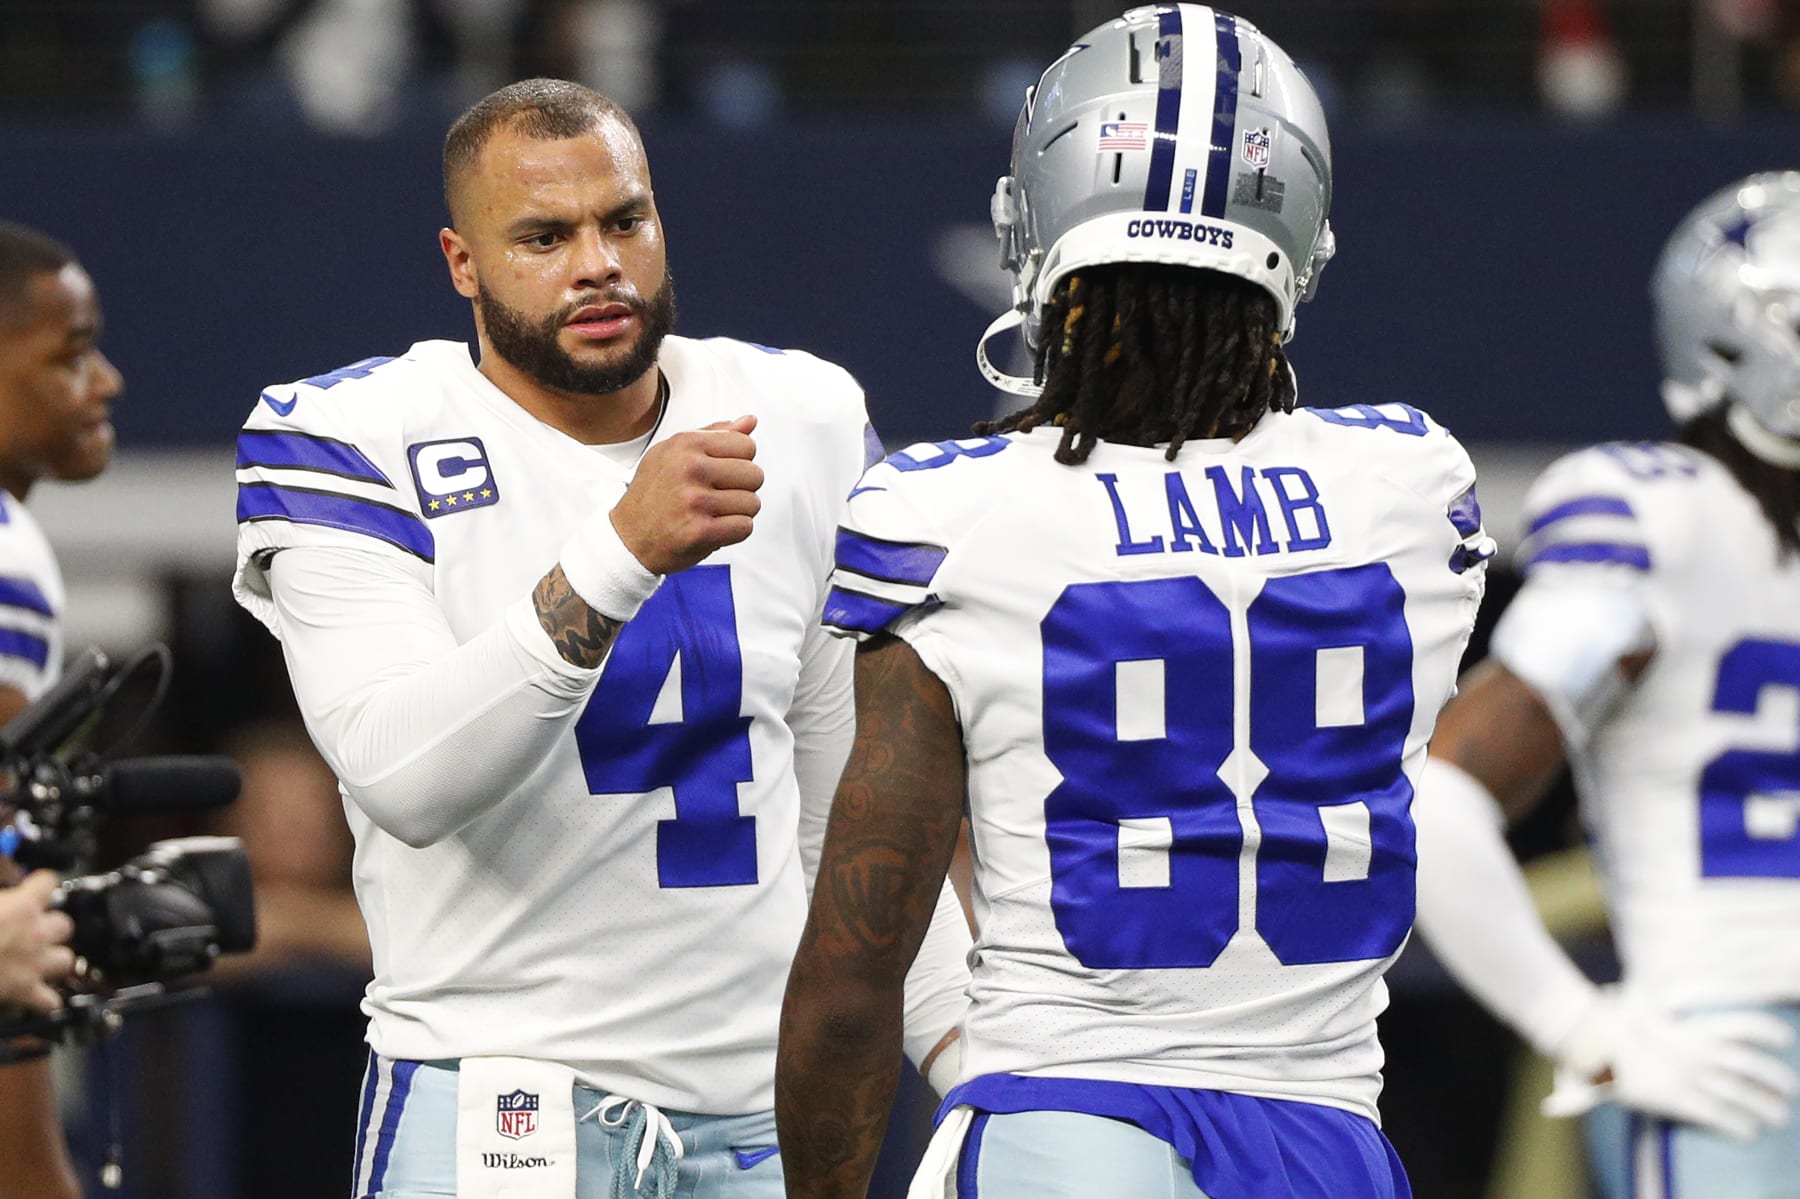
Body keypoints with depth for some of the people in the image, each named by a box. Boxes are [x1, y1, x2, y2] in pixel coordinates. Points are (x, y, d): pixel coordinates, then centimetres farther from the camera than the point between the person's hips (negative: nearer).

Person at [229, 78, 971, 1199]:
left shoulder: (799, 426, 9)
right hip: (498, 1102, -4)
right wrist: (622, 551, -31)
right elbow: (404, 782, -22)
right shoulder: (362, 444, -6)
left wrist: (977, 1059, 8)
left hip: (761, 1107, 4)